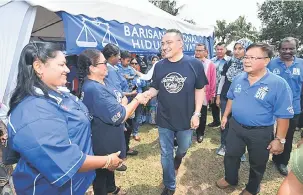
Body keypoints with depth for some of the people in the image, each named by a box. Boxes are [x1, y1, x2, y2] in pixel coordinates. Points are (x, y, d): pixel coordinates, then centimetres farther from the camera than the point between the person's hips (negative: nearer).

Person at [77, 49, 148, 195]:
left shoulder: (103, 81, 1)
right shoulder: (93, 89, -31)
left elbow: (121, 98, 5)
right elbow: (118, 116, -29)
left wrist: (122, 105, -18)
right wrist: (137, 99, -18)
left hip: (109, 136, 10)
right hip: (102, 141, -10)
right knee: (102, 170, 15)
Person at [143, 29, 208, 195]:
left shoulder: (194, 64, -10)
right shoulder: (159, 66, -5)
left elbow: (199, 90, -5)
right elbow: (155, 88, 3)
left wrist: (196, 114, -8)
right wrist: (146, 94, -19)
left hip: (185, 119, -1)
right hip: (164, 119, 1)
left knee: (183, 148, 22)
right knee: (166, 154, 13)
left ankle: (177, 161, 60)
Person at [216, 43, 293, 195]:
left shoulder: (278, 84, -20)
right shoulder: (238, 79, -4)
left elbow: (284, 115, -16)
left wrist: (279, 139, -14)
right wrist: (225, 115, 13)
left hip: (261, 132, -4)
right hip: (235, 126, 4)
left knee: (257, 164, 18)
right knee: (230, 155, 20)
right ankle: (230, 179, 47)